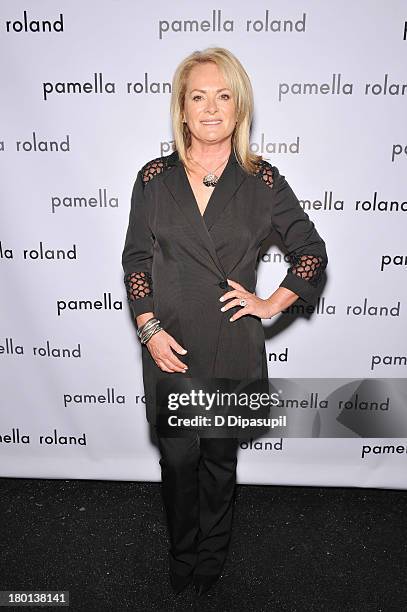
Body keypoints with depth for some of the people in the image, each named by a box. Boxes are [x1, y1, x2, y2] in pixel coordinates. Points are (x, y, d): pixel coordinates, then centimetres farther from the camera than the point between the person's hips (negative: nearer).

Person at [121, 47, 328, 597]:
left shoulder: (262, 181, -3)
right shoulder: (155, 178, -1)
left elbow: (312, 252, 5)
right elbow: (135, 260, 3)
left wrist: (272, 304, -4)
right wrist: (149, 328, -6)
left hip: (233, 348, 0)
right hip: (170, 347, 1)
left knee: (220, 458, 17)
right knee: (178, 459, 13)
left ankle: (212, 558, 44)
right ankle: (182, 557, 42)